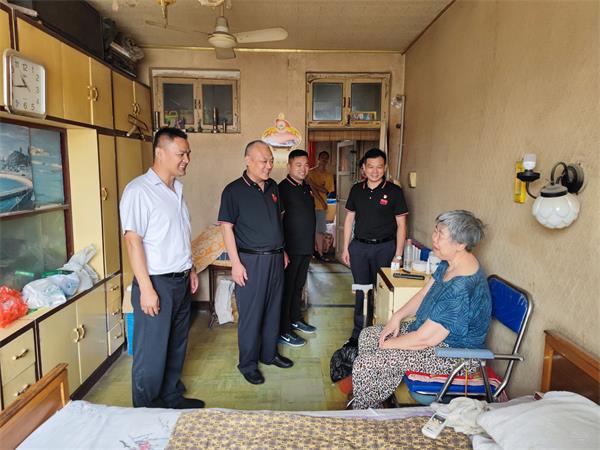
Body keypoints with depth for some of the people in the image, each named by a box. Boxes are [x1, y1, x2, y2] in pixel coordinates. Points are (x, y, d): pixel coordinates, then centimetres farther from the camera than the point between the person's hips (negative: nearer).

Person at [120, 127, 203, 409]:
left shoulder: (176, 189, 11)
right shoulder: (139, 190, -14)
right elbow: (133, 241, -18)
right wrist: (146, 289, -21)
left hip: (181, 281, 8)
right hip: (156, 282, -8)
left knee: (176, 346, 18)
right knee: (152, 352, 4)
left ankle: (172, 397, 36)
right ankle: (146, 412, 22)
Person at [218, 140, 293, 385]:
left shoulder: (273, 187, 9)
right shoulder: (234, 190, -10)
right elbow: (227, 228, -12)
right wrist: (236, 263, -16)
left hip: (275, 258, 6)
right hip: (251, 260, -6)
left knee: (273, 309, 16)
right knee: (250, 314, 4)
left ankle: (269, 353, 34)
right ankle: (248, 364, 20)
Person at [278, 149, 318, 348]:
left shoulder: (306, 187, 11)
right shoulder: (282, 188, -15)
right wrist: (282, 250, -21)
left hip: (306, 247, 8)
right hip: (290, 248, -8)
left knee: (298, 285, 20)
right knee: (287, 288, 1)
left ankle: (295, 319, 36)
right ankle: (283, 331, 11)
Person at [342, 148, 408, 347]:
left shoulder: (394, 191, -4)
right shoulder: (356, 190, 7)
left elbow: (401, 224, -3)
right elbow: (349, 219, 12)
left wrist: (398, 255, -8)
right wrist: (345, 248, 8)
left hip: (384, 247, -3)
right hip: (359, 246, 3)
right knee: (361, 292, 10)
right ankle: (358, 335, 20)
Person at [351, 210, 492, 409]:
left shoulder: (462, 289, -33)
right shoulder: (449, 264, -2)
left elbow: (425, 339, -28)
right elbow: (424, 294, 12)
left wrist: (387, 344, -14)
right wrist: (397, 317, -1)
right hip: (430, 330, 10)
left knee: (364, 364, -17)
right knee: (367, 336, 10)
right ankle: (371, 406, 21)